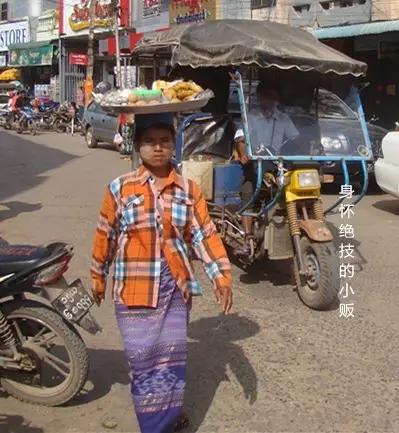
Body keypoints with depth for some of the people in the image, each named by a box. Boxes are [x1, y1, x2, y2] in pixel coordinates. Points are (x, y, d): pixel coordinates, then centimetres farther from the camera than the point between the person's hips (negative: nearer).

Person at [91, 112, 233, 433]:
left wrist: (222, 277, -6)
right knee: (144, 357, 4)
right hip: (135, 288, -1)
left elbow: (205, 235, 1)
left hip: (175, 286, 2)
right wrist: (98, 278, 11)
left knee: (172, 356, 10)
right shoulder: (120, 188, -4)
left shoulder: (188, 190, 1)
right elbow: (105, 236, 4)